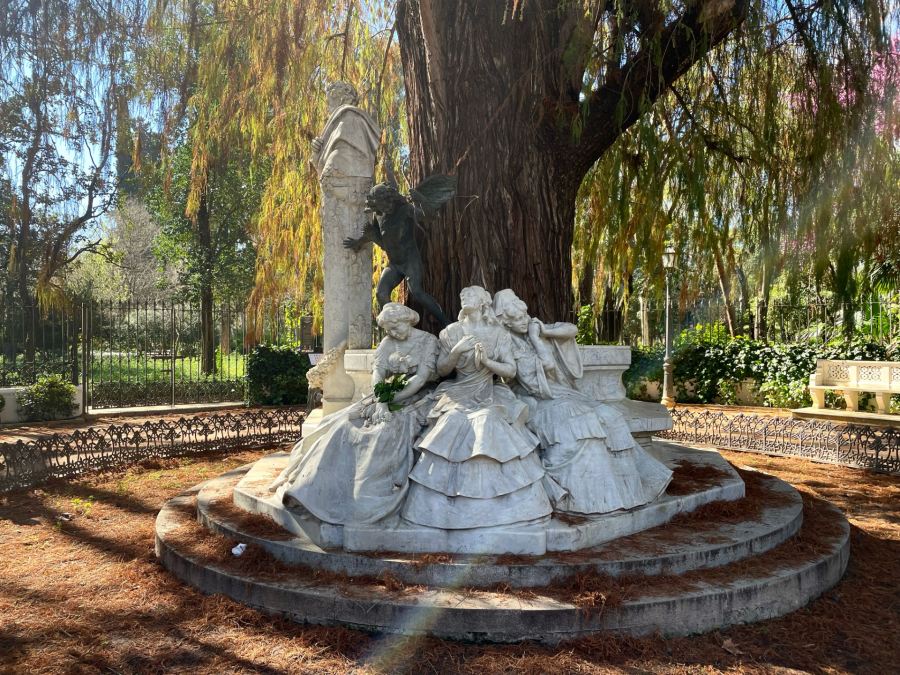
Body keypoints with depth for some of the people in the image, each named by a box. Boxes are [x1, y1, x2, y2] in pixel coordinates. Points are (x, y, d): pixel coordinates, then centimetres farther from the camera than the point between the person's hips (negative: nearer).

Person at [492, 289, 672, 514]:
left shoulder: (534, 328, 9)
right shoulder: (508, 344, -10)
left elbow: (572, 330, 1)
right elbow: (548, 363, -18)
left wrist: (544, 331, -9)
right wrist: (535, 338, -11)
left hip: (560, 393, 7)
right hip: (536, 400, -7)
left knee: (606, 417, -9)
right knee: (574, 423, -32)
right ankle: (582, 495, -27)